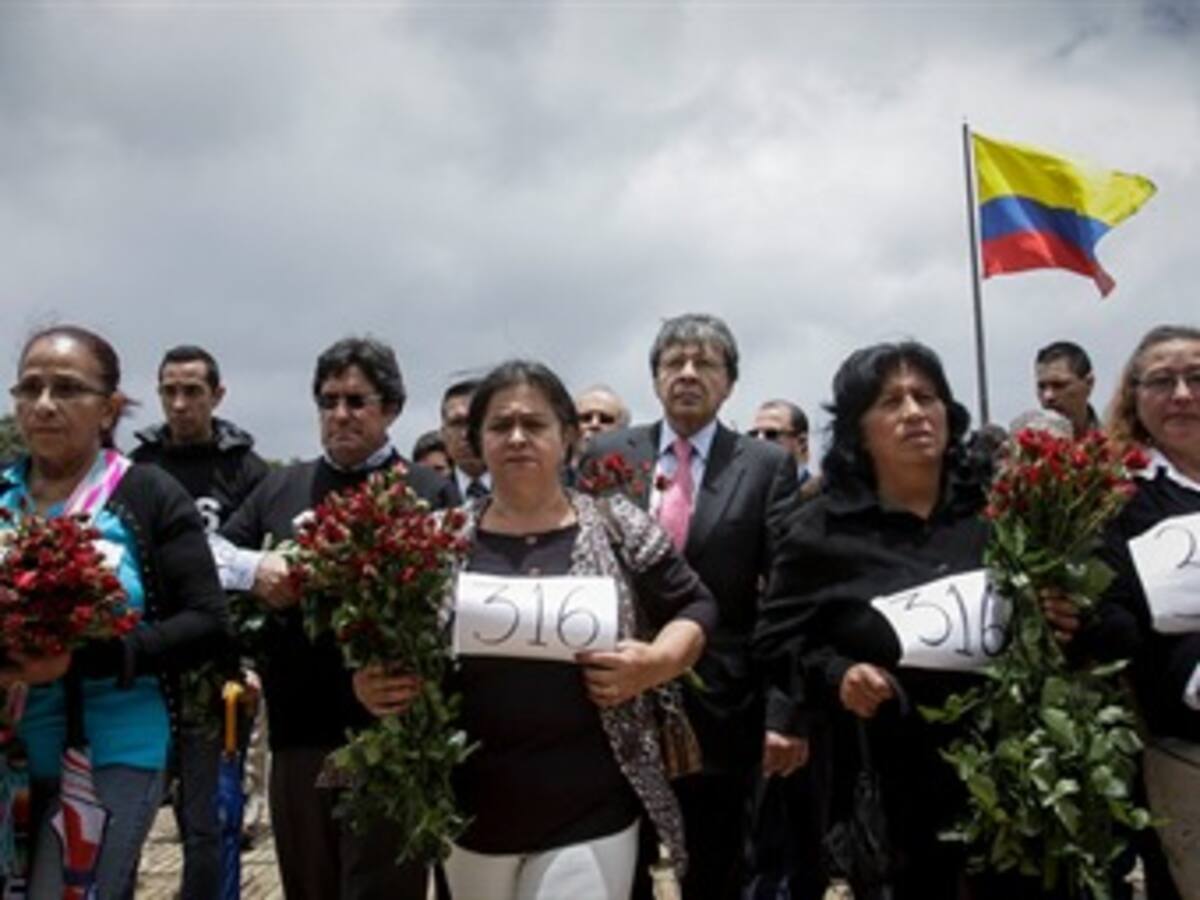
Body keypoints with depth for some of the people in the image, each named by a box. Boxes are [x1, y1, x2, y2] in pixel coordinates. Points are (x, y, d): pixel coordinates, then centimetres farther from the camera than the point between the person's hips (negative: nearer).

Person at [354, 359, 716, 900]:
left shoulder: (619, 529, -1)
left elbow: (695, 608, 6)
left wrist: (655, 663, -12)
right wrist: (371, 682, -11)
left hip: (589, 811, -2)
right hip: (471, 810, 3)